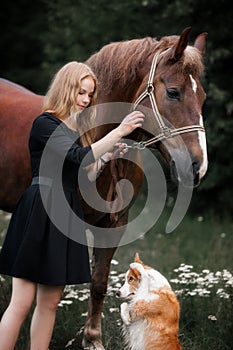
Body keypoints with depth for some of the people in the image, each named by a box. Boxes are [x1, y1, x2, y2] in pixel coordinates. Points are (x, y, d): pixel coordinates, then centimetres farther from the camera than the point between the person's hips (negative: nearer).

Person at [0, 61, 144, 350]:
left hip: (66, 214, 9)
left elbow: (83, 177, 18)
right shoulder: (46, 124, -9)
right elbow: (80, 157, -21)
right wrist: (119, 132, -18)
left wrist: (106, 156, 6)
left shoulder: (74, 129, 18)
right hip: (40, 215, -9)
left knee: (50, 302, 9)